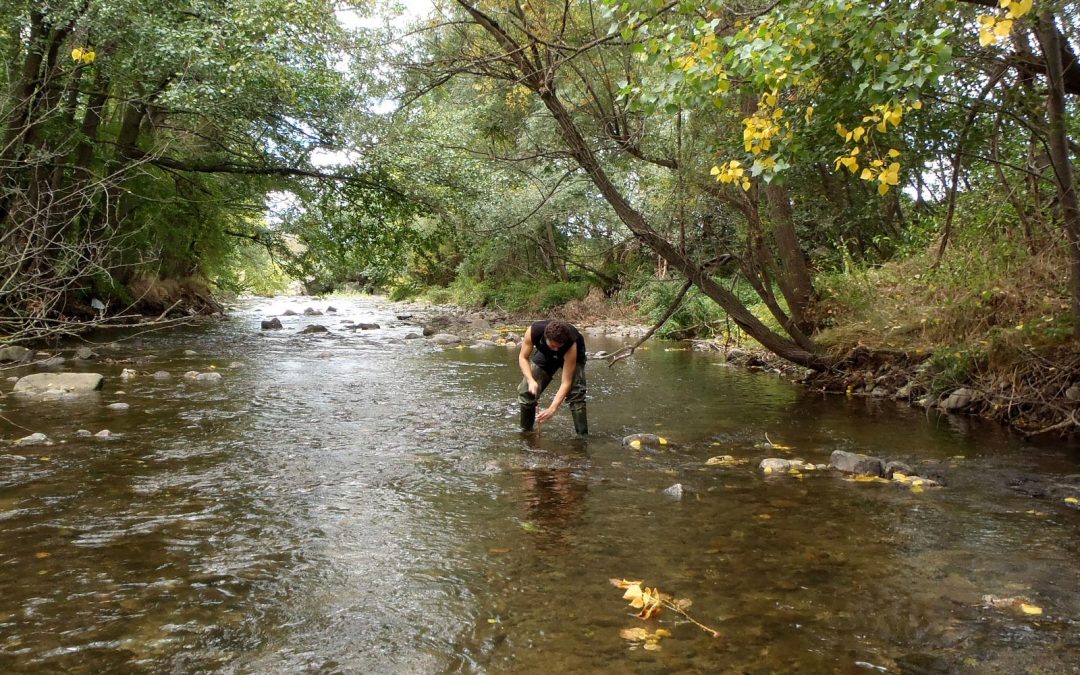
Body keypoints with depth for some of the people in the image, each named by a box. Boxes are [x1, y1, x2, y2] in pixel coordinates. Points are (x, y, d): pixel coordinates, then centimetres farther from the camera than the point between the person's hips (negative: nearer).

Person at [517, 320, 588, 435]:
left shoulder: (571, 344, -43)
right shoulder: (533, 331, -38)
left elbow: (566, 382, -40)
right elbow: (523, 357, -22)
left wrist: (552, 409, -48)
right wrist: (530, 380, -40)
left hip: (572, 356, -3)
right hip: (545, 354, 3)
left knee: (576, 393, -24)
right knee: (526, 390, -7)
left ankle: (583, 436, -16)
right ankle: (526, 432, 12)